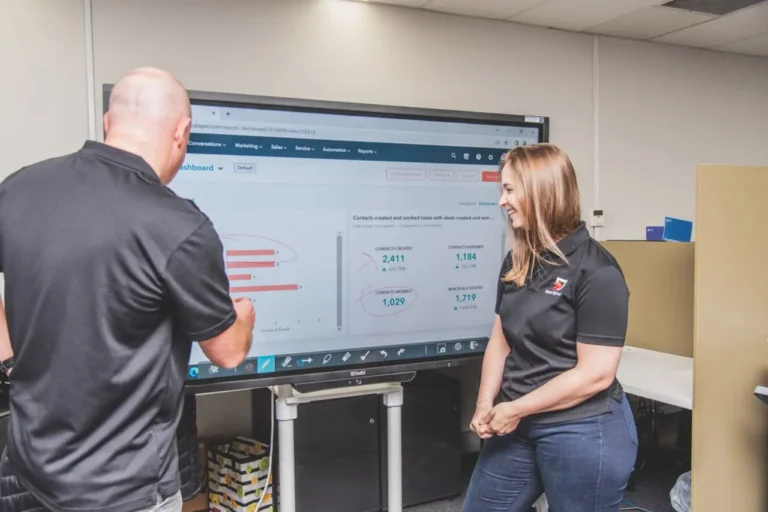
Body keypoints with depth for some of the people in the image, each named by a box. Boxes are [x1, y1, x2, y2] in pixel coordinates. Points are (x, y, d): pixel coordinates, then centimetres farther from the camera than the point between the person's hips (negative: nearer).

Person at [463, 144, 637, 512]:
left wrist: (515, 409, -15)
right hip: (517, 427, 7)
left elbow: (595, 374, -19)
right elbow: (500, 341, 8)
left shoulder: (596, 271, -17)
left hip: (583, 432, -7)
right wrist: (486, 404, -7)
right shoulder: (517, 262, 5)